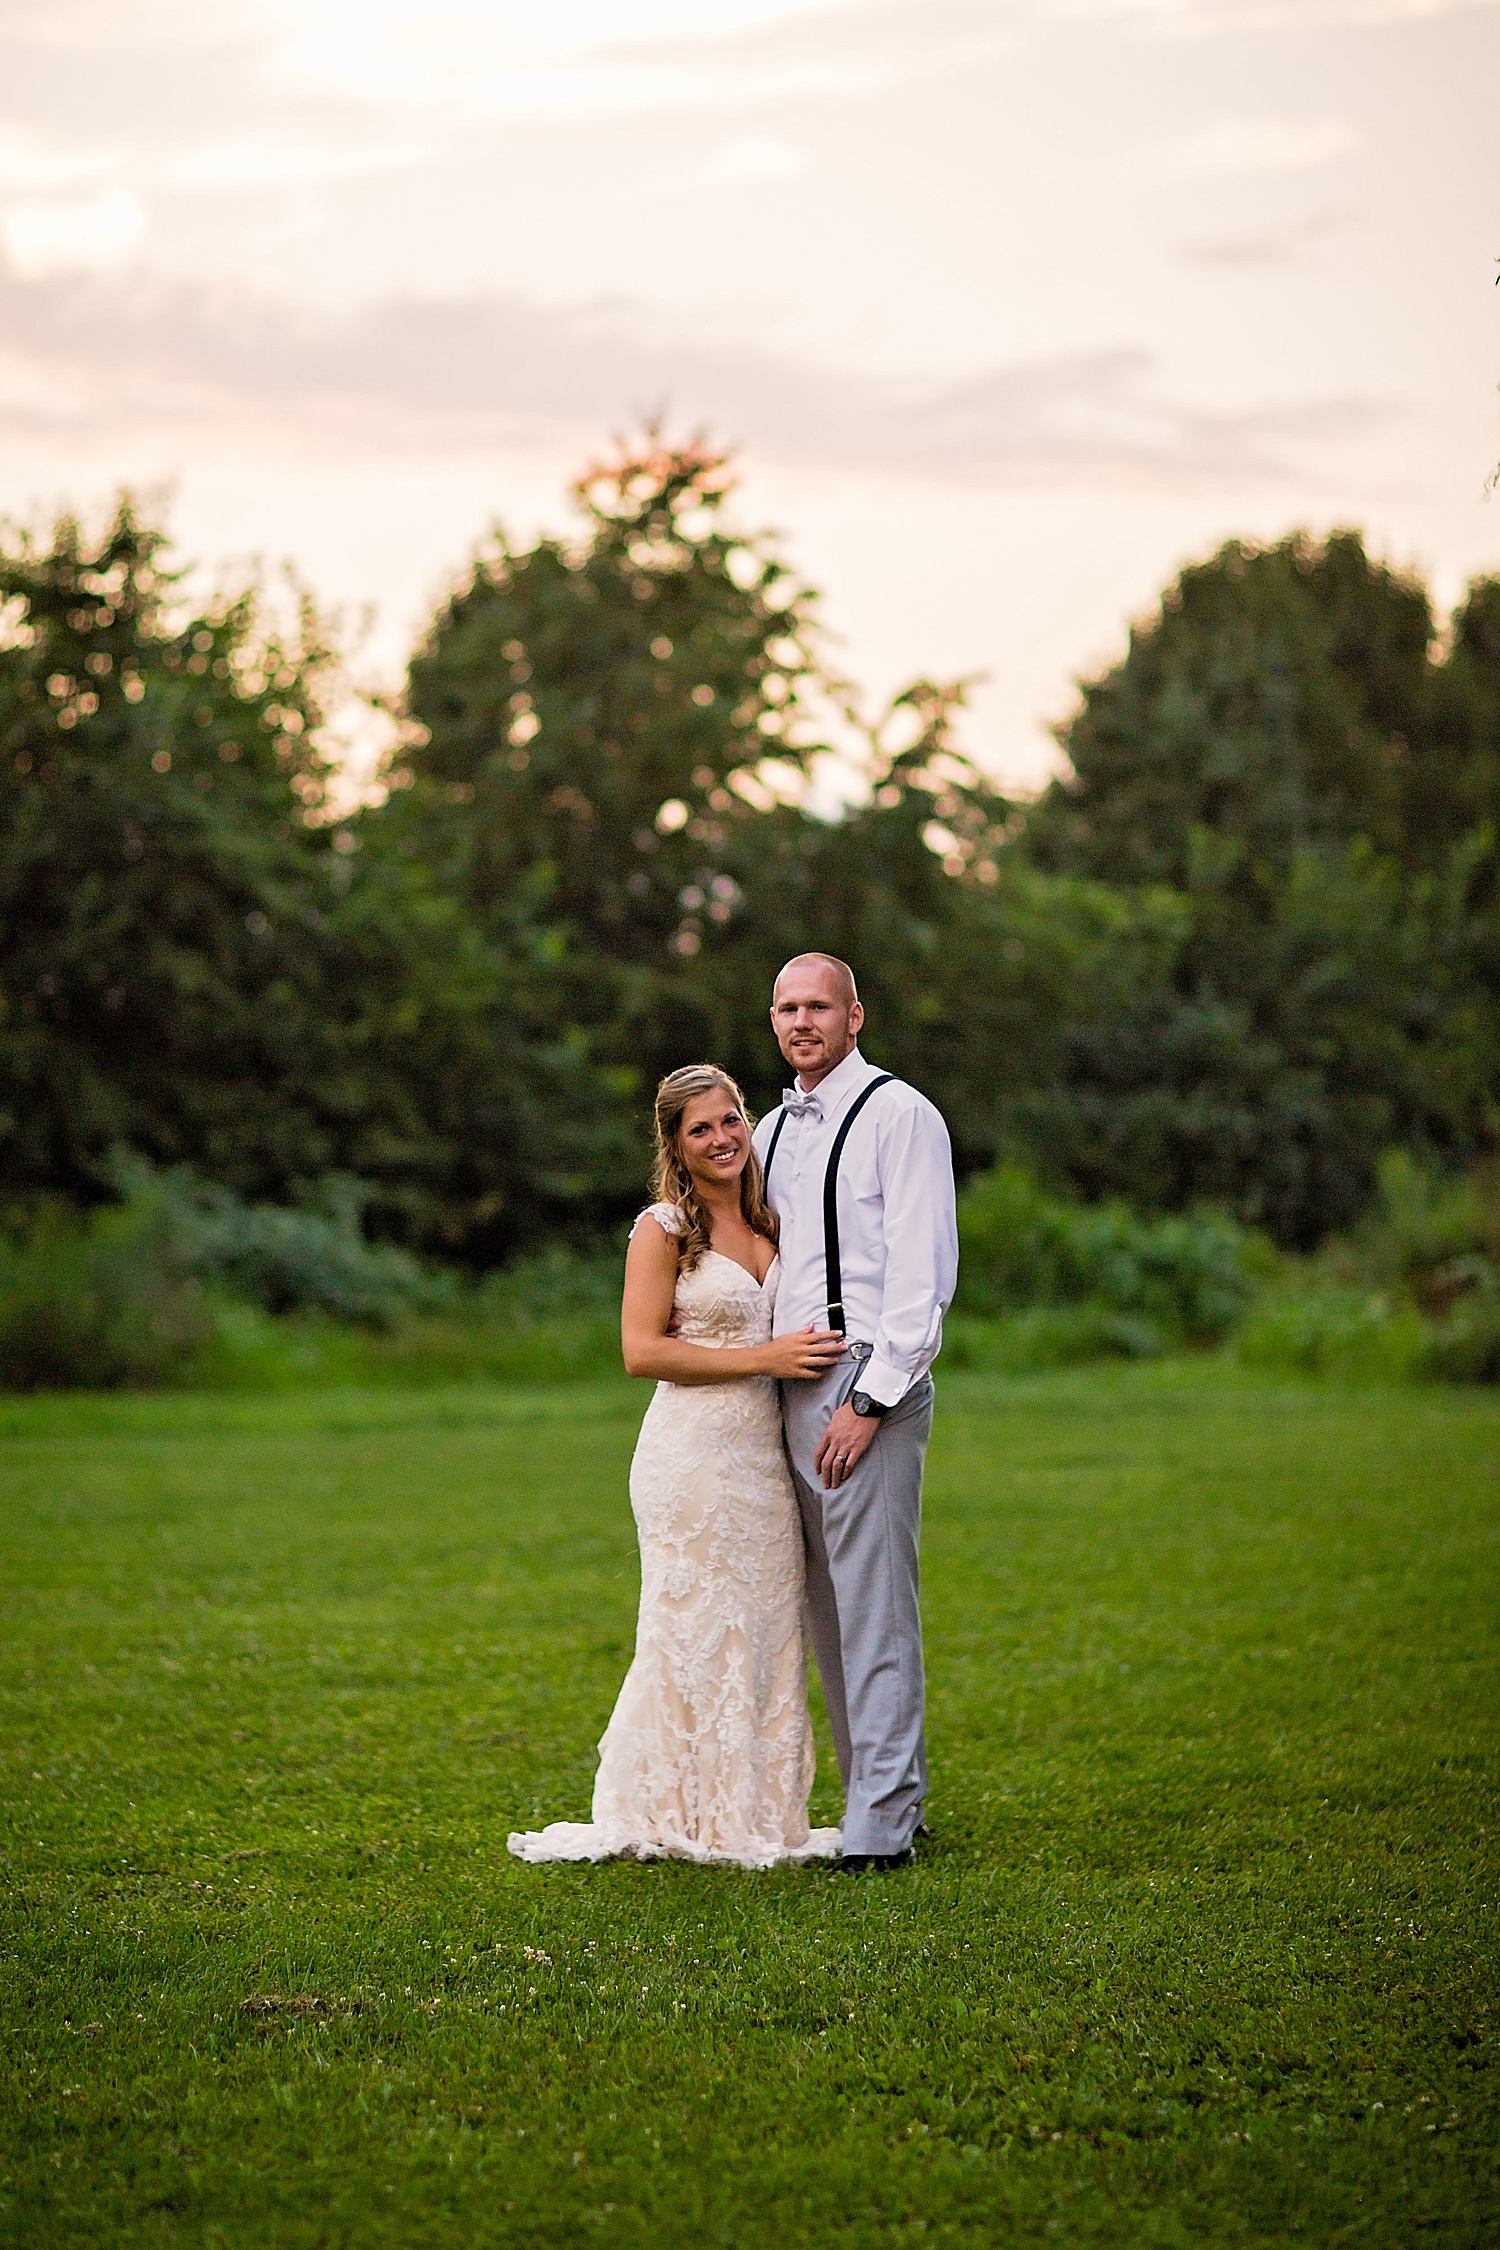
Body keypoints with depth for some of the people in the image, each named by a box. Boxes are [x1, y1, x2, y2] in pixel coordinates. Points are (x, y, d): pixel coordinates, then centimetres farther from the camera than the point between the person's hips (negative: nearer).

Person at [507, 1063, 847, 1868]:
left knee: (764, 1633, 9)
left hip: (762, 1452, 7)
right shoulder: (663, 1229, -7)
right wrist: (764, 1357, -16)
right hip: (693, 1452, -7)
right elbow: (642, 1350, -14)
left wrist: (809, 1349, 6)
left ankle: (755, 1815, 17)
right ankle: (689, 1818, 6)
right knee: (696, 1631, -3)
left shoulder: (765, 1222, 13)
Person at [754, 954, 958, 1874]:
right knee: (829, 1614, 10)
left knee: (873, 1608, -9)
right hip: (789, 1389, 8)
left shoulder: (898, 1115, -7)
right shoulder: (771, 1133, 18)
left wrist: (869, 1400, -18)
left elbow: (923, 1271, -13)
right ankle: (892, 1799, 17)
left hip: (868, 1384, -8)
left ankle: (881, 1825, -7)